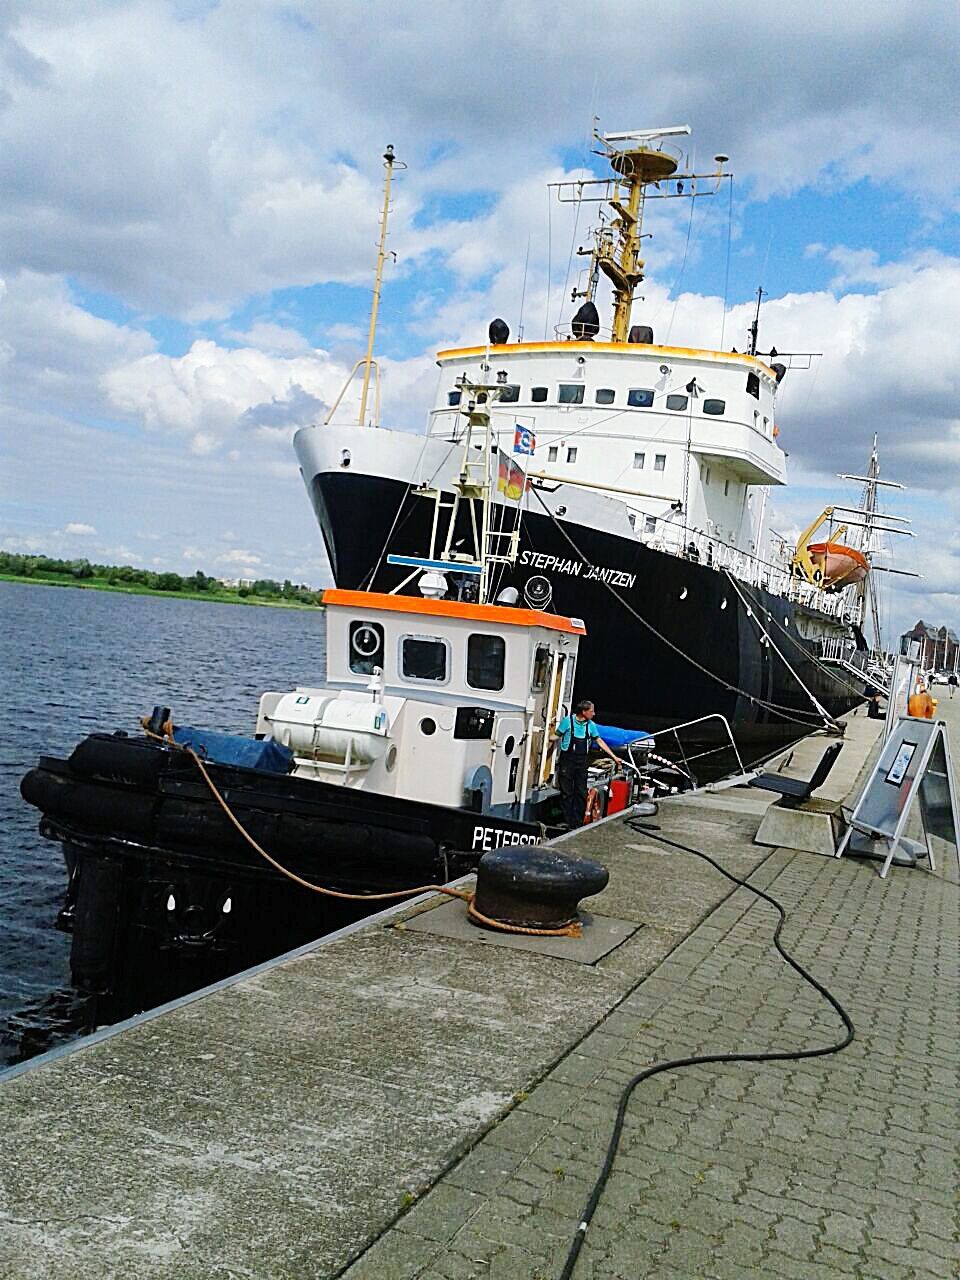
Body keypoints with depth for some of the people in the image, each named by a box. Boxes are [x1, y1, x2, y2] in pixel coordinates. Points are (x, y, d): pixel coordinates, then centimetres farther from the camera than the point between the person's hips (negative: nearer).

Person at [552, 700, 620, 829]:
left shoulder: (590, 725, 6)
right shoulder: (567, 721, -7)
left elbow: (599, 741, 14)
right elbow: (557, 736, -1)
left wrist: (614, 757, 15)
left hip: (581, 762, 4)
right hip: (567, 761, -4)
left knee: (581, 793, 4)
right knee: (567, 793, 1)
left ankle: (578, 823, 11)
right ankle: (568, 822, 7)